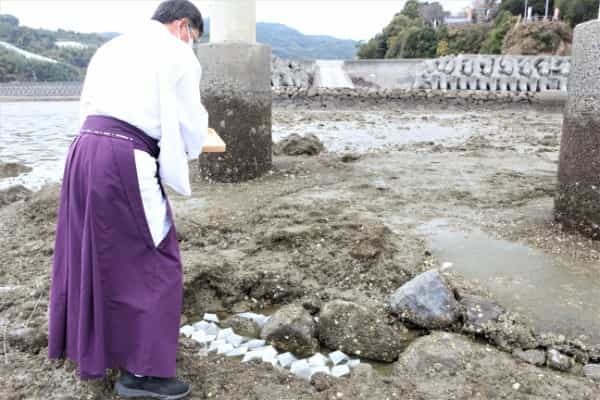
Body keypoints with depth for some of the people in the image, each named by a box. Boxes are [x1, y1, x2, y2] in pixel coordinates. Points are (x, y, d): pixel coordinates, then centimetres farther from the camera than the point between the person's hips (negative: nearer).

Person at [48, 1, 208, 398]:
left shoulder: (111, 48, 23)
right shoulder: (178, 56, 1)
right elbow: (189, 126, 0)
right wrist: (189, 148, 24)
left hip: (85, 149, 8)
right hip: (125, 160, -8)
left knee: (88, 252, 20)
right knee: (151, 261, 1)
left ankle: (85, 341, 37)